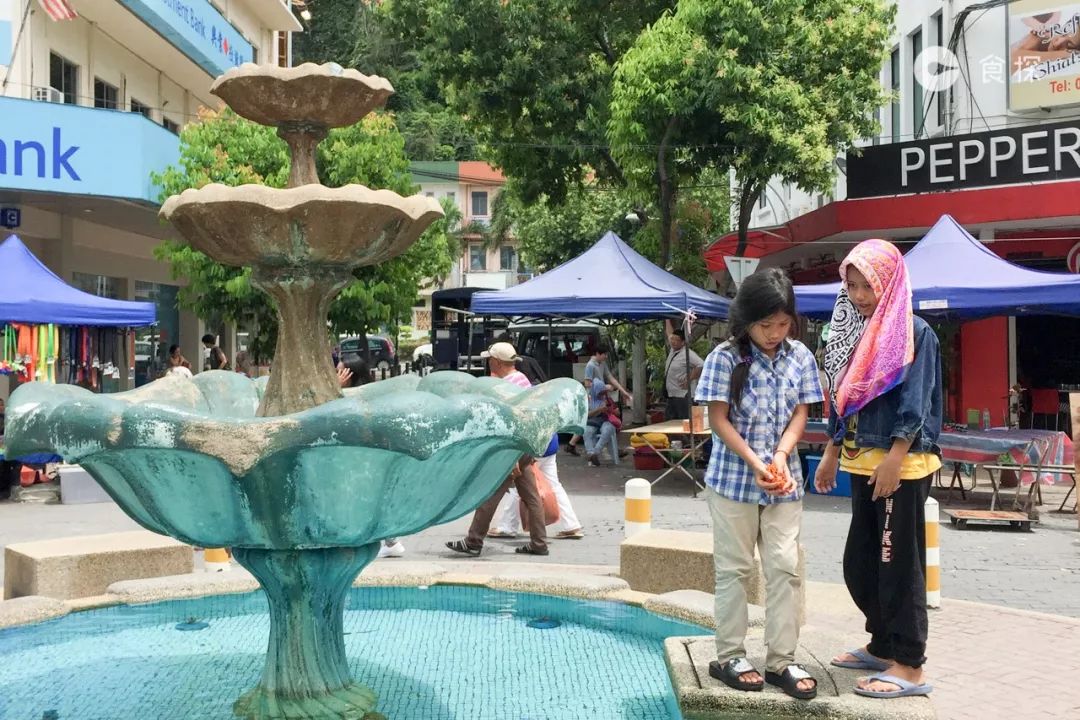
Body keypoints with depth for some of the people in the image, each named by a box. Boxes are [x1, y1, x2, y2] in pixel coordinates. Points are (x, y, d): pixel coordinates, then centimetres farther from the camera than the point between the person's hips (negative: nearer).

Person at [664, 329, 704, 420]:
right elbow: (669, 334, 25)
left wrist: (689, 380, -19)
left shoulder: (687, 354, -16)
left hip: (682, 396, -9)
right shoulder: (672, 350, 9)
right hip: (671, 396, 9)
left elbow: (701, 366, -25)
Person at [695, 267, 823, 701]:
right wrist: (755, 464, -17)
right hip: (733, 478, -3)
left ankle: (781, 660, 11)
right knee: (734, 568, 5)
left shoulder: (800, 357, 2)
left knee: (786, 567, 3)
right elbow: (718, 420, -10)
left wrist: (781, 456, -13)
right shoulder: (725, 357, -9)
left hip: (785, 480, 4)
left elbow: (800, 414, 4)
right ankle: (729, 657, 16)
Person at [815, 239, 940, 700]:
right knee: (859, 563, 13)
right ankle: (882, 645, 27)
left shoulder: (913, 333, -10)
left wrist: (893, 460, -22)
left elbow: (914, 404, -16)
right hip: (862, 463, 8)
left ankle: (909, 666, 5)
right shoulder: (857, 333, 12)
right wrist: (831, 454, 17)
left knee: (899, 563, -3)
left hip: (900, 465, -8)